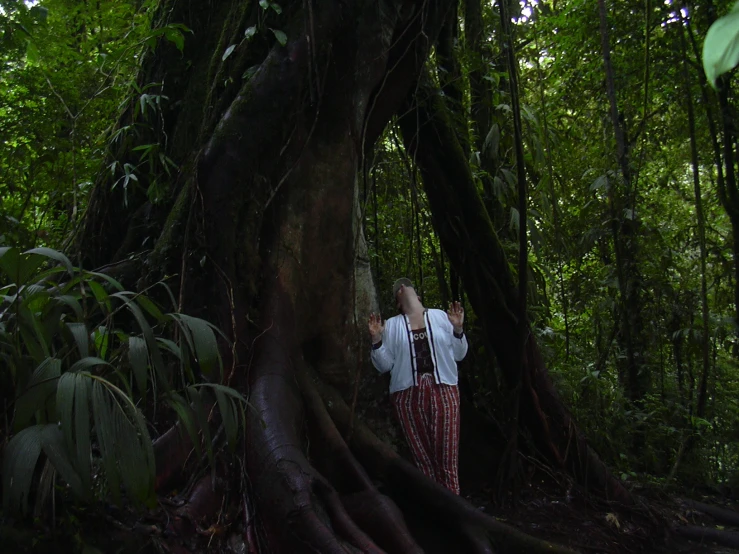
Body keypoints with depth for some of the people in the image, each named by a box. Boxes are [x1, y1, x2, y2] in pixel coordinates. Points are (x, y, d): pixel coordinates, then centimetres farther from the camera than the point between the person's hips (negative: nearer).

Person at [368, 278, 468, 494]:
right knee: (422, 455, 3)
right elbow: (384, 365, 8)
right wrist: (376, 341, -7)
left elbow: (458, 354, 13)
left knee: (447, 454, -4)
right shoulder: (391, 325, 12)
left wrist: (458, 329, -2)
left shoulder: (440, 316, 12)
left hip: (443, 390, 0)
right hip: (408, 394, 0)